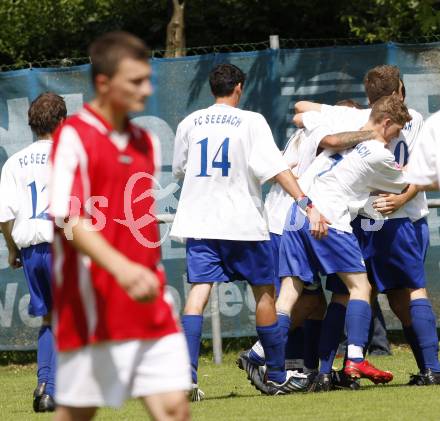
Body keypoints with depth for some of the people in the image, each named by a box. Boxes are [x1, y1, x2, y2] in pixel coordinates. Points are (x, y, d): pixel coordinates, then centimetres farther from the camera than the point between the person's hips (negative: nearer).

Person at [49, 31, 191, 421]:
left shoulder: (146, 142, 15)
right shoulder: (74, 137, -8)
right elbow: (68, 219, -19)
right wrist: (120, 267, -32)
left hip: (150, 311, 6)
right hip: (93, 310, -6)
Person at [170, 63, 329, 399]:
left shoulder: (189, 124, 8)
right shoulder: (251, 122, -4)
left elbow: (179, 171, 21)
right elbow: (276, 168, -14)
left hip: (199, 220, 3)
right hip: (243, 220, -3)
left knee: (199, 290, -3)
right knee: (264, 292, 9)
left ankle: (186, 374, -18)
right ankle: (277, 376, 15)